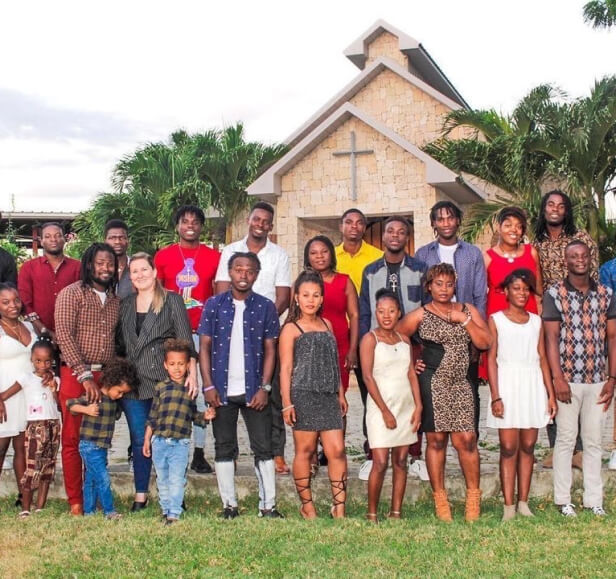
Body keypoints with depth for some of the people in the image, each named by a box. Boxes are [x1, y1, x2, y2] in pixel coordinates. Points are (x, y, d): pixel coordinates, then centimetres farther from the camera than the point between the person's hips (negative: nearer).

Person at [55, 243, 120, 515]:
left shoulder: (115, 300, 14)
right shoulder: (71, 294, -3)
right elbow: (64, 335, -12)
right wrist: (86, 375, -17)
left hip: (105, 376, 5)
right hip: (76, 375, -4)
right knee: (73, 439, 0)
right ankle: (76, 501, 7)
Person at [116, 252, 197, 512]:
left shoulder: (172, 301, 1)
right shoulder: (125, 305, 14)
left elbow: (185, 341, -4)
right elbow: (119, 345, 17)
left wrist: (192, 373, -13)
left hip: (166, 380, -4)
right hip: (133, 383, 4)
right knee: (139, 440, 7)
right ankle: (140, 497, 16)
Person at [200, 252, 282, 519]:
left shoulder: (265, 307, 3)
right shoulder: (214, 305, 4)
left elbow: (270, 349, 2)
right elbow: (205, 347, 3)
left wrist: (264, 388, -7)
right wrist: (208, 385, -6)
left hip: (254, 390, 0)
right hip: (222, 390, 1)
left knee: (263, 447, 1)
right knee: (224, 448, 7)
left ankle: (268, 505, 8)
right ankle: (229, 505, 15)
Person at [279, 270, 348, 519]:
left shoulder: (326, 325, 17)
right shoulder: (291, 329, 0)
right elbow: (285, 368, -5)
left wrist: (341, 394, 19)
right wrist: (286, 402, -11)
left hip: (329, 396, 5)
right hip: (303, 395, -5)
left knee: (337, 450, -3)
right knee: (305, 450, 2)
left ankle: (339, 506, 3)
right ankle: (307, 505, 14)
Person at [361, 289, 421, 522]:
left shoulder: (404, 340, 11)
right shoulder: (370, 339, -5)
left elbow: (412, 374, 11)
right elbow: (368, 377, -10)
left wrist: (418, 406, 1)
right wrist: (385, 411, -13)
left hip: (406, 407, 5)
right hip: (381, 408, -5)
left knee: (401, 462, 7)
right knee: (380, 463, -8)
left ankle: (396, 514, 13)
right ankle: (372, 514, 4)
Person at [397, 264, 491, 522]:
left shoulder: (468, 310, 11)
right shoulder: (420, 315, 2)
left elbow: (484, 343, 2)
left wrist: (464, 319, -6)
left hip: (461, 385, 2)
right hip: (432, 385, -2)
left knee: (466, 439, -4)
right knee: (436, 440, 1)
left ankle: (473, 496, 11)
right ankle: (440, 499, 11)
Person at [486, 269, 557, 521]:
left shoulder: (536, 321, 11)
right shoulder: (496, 320, 1)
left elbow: (542, 358, 10)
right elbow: (491, 358, -3)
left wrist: (551, 394, 4)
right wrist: (495, 396, -10)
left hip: (532, 386, 3)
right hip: (507, 384, -3)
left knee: (528, 447, 5)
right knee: (509, 448, -4)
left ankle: (523, 503, 12)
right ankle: (508, 507, -1)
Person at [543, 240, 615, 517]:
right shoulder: (554, 294, -3)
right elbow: (551, 338, -6)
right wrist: (557, 379, -12)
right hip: (568, 379, -3)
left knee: (593, 441, 10)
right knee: (566, 439, 5)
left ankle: (594, 499, 19)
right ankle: (563, 499, 14)